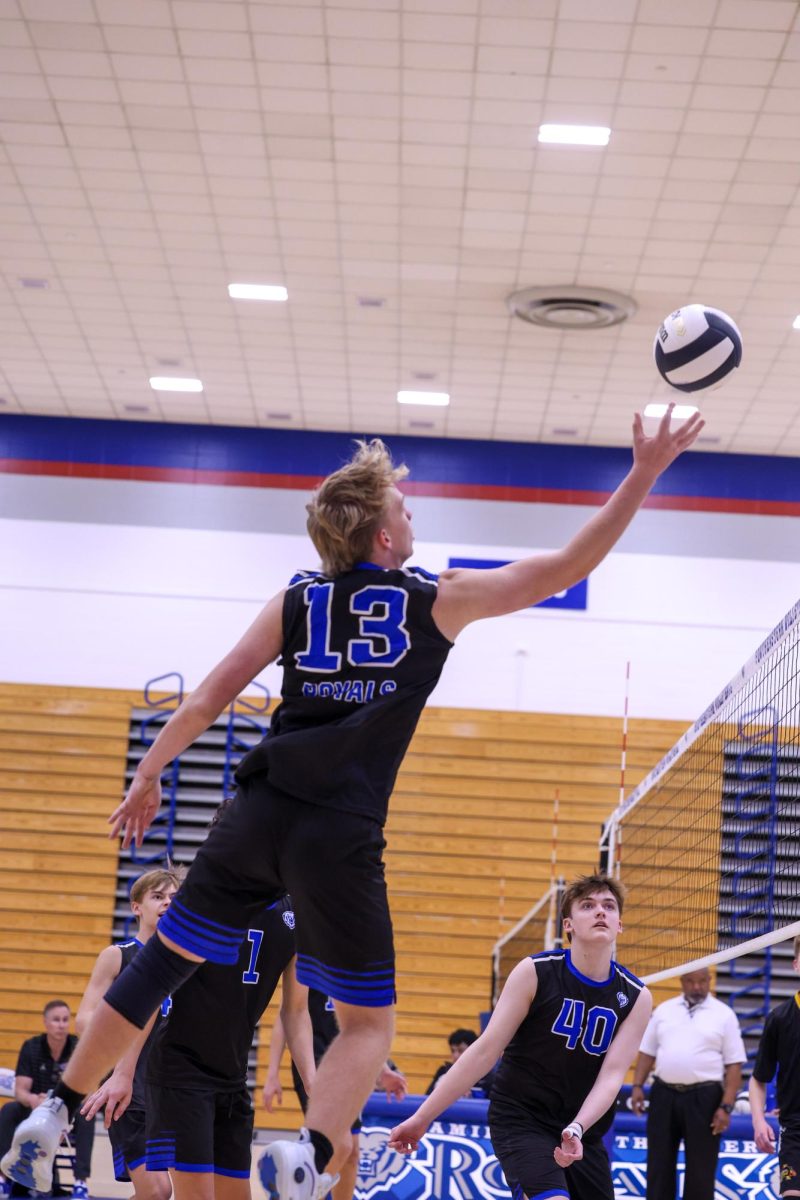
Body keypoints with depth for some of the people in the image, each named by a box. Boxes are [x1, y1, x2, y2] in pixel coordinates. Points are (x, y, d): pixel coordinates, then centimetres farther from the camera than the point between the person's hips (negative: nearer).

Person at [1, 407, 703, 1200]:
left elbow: (211, 697, 9)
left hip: (260, 815, 3)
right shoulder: (440, 599, 3)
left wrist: (148, 775, 20)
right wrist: (645, 472, 9)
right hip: (342, 838, -3)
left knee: (161, 961, 17)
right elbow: (569, 566, 4)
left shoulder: (295, 600, 10)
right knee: (369, 1023, 7)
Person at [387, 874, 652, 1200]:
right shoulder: (535, 972, -11)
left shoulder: (636, 997, -3)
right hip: (520, 1121, -4)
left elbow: (612, 1074, -11)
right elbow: (485, 1051, -9)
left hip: (582, 1132, 4)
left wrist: (577, 1129, -29)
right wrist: (421, 1118, -11)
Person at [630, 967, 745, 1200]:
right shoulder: (664, 1010, 11)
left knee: (700, 1168, 1)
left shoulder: (724, 1014, 1)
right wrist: (637, 1086, 3)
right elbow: (647, 1052, 14)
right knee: (659, 1163, 5)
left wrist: (726, 1107, -10)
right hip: (664, 1095, 3)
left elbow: (734, 1065, -2)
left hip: (703, 1098, -3)